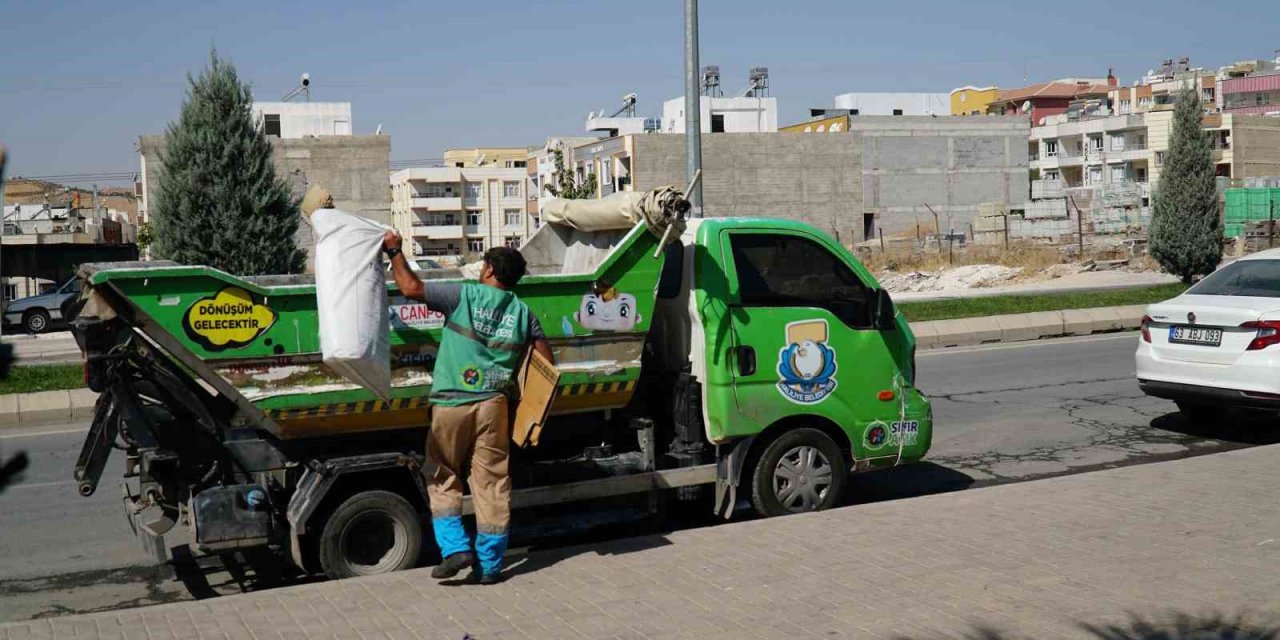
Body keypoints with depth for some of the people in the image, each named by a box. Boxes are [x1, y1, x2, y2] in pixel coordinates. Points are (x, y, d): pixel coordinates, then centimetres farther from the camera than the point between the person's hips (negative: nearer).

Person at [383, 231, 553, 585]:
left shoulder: (464, 296, -5)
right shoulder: (523, 312, 7)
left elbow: (411, 287, -10)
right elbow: (547, 364, 7)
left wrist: (395, 251, 5)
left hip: (451, 404, -3)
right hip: (493, 405, 3)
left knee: (443, 479, 14)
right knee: (492, 484, 8)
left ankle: (455, 548, 2)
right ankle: (490, 565, 12)